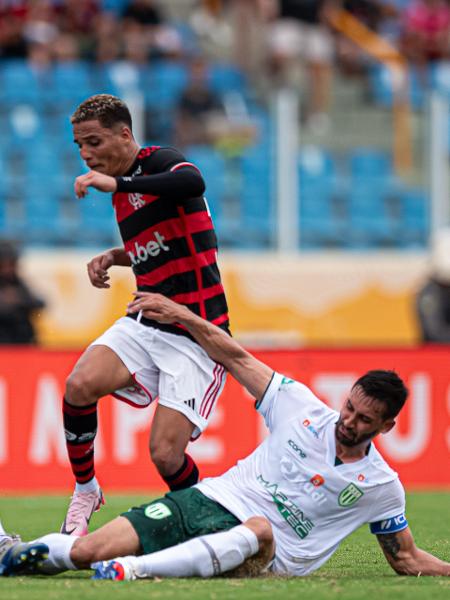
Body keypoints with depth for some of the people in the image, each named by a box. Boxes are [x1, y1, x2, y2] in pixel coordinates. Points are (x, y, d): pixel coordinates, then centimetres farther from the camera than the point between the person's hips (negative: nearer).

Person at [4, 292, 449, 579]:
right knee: (85, 551, -19)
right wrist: (182, 316, 5)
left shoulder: (382, 487, 6)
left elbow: (407, 559, 15)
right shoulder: (301, 406, 7)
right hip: (209, 501, 2)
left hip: (263, 555, -2)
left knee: (259, 532, -44)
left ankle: (134, 569, -52)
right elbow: (237, 359, 12)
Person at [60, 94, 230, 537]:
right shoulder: (123, 190, 14)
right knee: (80, 385, -22)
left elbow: (193, 183, -37)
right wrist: (114, 257, 13)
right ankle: (85, 491, -1)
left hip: (196, 334, -7)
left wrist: (117, 183, -35)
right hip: (144, 323, 7)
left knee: (165, 455, -15)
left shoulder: (159, 163, -11)